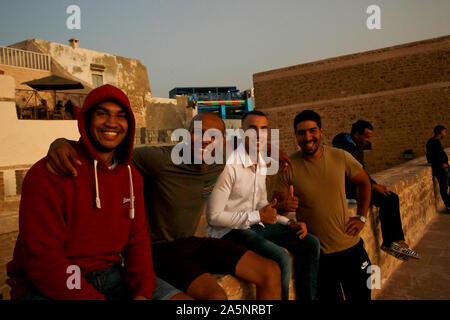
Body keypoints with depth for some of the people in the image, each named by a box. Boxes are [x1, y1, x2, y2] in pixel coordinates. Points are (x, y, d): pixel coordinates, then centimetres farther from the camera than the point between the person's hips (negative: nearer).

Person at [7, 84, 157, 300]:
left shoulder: (132, 176, 8)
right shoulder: (48, 173, -12)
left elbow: (137, 238, 5)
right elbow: (40, 256, -16)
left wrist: (143, 291, -11)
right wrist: (93, 298, -23)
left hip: (111, 277, 5)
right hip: (47, 288, -4)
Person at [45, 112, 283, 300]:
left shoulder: (217, 168, -3)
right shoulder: (161, 160, -23)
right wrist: (61, 142, -42)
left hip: (191, 243, 7)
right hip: (158, 249, -6)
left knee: (270, 272, -2)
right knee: (216, 296, -32)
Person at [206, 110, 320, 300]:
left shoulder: (262, 164, 8)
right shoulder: (229, 166, -21)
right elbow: (213, 217, -20)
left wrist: (289, 223, 3)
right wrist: (257, 216, -19)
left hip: (255, 225, 9)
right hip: (228, 230, -8)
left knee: (310, 243, 2)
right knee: (281, 259, -28)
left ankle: (307, 298, 16)